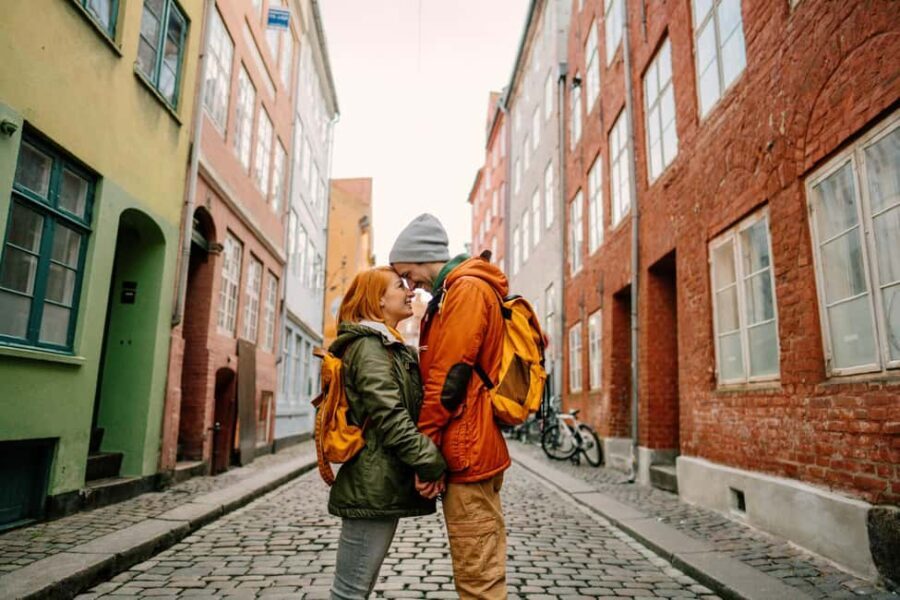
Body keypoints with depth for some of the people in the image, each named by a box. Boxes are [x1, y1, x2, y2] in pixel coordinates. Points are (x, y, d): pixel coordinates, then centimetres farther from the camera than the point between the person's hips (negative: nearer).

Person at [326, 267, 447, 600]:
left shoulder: (387, 346, 20)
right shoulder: (369, 345, -11)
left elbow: (410, 406, 21)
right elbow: (392, 417, -21)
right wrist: (432, 463, -17)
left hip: (380, 485, 10)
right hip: (375, 487, -10)